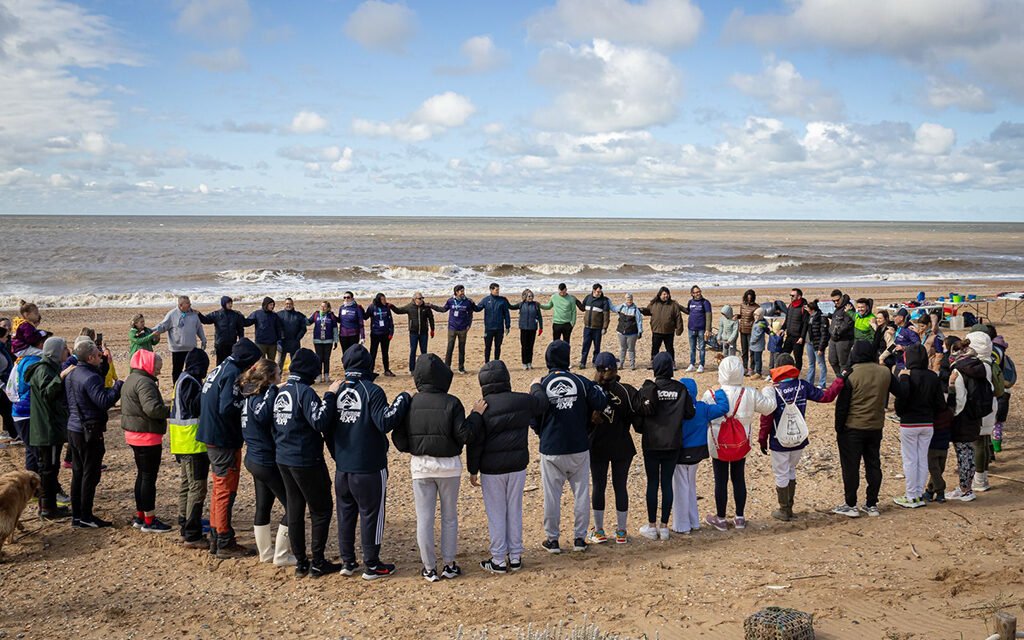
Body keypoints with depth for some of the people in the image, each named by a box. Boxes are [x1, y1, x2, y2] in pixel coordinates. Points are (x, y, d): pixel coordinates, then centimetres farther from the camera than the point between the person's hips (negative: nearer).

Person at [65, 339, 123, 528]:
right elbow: (104, 401, -27)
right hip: (89, 433, -9)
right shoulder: (90, 377, -20)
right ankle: (86, 517, 4)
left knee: (78, 473, 15)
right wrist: (119, 386, -16)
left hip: (74, 429, 9)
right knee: (90, 474, -1)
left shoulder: (72, 374, 9)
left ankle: (77, 515, 20)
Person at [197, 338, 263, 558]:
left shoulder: (220, 369, 12)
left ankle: (216, 538, 27)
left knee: (219, 489, 19)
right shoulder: (232, 373, -18)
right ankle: (225, 544, 5)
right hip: (224, 441, -10)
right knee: (226, 492, -1)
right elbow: (227, 409, -27)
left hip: (212, 438, 10)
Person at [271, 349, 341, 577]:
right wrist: (330, 395, -22)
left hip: (283, 459, 8)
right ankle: (318, 562, 5)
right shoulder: (304, 392, -17)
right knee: (321, 509, 4)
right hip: (306, 461, -8)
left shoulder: (281, 392, 7)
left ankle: (301, 563, 18)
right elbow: (319, 421, -28)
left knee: (294, 509, 13)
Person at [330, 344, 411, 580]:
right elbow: (385, 422, -23)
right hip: (369, 468, -5)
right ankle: (372, 565, 10)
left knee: (345, 513, 16)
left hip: (342, 468, 5)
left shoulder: (338, 391, 4)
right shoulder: (371, 391, -13)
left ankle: (347, 561, 21)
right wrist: (401, 401, -10)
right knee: (371, 514, 5)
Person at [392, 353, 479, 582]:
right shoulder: (451, 403, -12)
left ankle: (429, 568, 12)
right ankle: (449, 565, 18)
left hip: (420, 466, 1)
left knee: (424, 518, 8)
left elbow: (399, 439, -4)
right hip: (448, 465, -1)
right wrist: (475, 415, -1)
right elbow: (463, 434, -13)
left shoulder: (410, 403, -6)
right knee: (449, 517, 14)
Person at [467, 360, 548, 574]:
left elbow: (474, 442, -9)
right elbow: (543, 405, 19)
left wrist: (473, 470, 0)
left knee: (496, 515, 5)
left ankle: (499, 561, 10)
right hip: (518, 466, 3)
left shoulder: (481, 408, -11)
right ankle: (515, 557, 19)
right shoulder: (524, 401, -2)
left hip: (492, 468, -3)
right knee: (515, 511, 13)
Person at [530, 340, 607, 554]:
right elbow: (601, 403, -9)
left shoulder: (541, 386, -7)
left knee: (552, 494, 9)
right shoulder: (581, 382, -6)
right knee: (581, 492, 12)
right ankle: (579, 538, 17)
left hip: (551, 450, -1)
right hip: (579, 448, 1)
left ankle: (552, 539, 16)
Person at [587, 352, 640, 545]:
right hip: (622, 447, 1)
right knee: (620, 486, 9)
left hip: (598, 447, 0)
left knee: (598, 486, 10)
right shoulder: (627, 391, -11)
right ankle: (621, 532, 15)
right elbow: (637, 419, -13)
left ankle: (599, 532, 15)